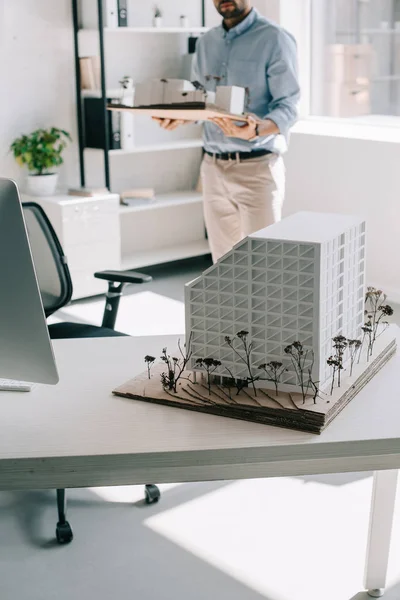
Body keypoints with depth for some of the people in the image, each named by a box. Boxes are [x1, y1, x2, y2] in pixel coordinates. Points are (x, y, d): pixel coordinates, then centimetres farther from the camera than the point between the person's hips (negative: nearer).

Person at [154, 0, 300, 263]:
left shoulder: (275, 39, -6)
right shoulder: (206, 42, 13)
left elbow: (287, 107, -12)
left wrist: (255, 131, -32)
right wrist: (180, 116, -3)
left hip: (257, 166, -6)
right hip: (213, 166, 6)